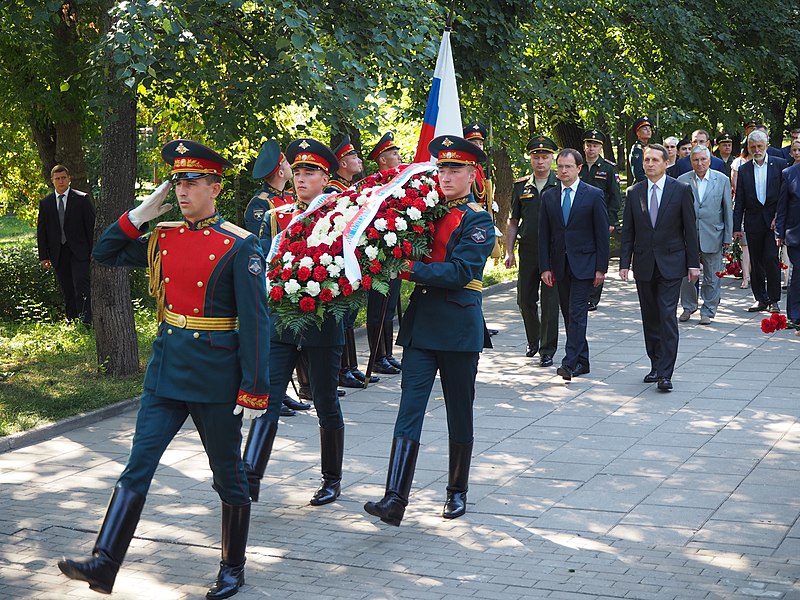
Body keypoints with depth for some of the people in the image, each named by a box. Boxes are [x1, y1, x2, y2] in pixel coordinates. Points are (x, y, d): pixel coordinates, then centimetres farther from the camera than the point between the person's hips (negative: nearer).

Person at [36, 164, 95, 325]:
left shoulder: (82, 199, 1)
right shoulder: (45, 203, 9)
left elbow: (92, 226, 0)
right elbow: (41, 231, 11)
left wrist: (94, 251, -5)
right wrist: (43, 256, 5)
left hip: (79, 251, -3)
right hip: (58, 254, 3)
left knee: (81, 285, -16)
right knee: (67, 290, 6)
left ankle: (86, 319, -15)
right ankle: (71, 320, 15)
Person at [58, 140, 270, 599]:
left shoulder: (240, 246, -11)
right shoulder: (163, 238, 6)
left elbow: (256, 322, -13)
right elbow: (106, 254, 17)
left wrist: (254, 389, -16)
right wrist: (140, 214, 4)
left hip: (215, 376, -5)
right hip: (167, 370, 5)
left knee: (228, 475, 9)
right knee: (138, 466, 0)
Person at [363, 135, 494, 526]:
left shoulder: (478, 220, -6)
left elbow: (460, 272, -18)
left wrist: (411, 269, -23)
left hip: (459, 329, -4)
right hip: (420, 325, 4)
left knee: (459, 416, 9)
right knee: (410, 410, -5)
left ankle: (458, 492, 24)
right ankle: (395, 499, -12)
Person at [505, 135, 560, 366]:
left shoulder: (561, 186, -1)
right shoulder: (521, 186, 8)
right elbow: (513, 221, 12)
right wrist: (509, 251, 6)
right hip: (527, 251, 3)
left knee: (550, 303, -2)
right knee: (525, 300, 10)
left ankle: (547, 351, 7)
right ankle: (533, 341, 32)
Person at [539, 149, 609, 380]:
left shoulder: (593, 195, -2)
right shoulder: (549, 196, 9)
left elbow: (602, 233, -3)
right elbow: (544, 235, 8)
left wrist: (601, 268, -7)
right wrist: (545, 267, 1)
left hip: (583, 264, -4)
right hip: (559, 265, 5)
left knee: (577, 313, -12)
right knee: (569, 315, 8)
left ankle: (570, 363, -17)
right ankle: (582, 361, 18)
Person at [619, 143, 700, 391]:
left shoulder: (681, 190, -1)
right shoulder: (634, 192, 7)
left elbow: (690, 229, 0)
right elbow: (627, 231, 8)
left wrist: (693, 263, -3)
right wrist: (624, 263, 1)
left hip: (671, 264, -3)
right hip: (644, 265, 3)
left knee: (667, 317, -9)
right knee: (650, 318, 9)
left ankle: (665, 373, -9)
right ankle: (656, 365, 21)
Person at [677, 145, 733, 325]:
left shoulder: (722, 180, 1)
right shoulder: (682, 180, 1)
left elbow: (728, 210, 3)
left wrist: (728, 236, 1)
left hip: (712, 236, 0)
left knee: (712, 277, 5)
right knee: (686, 275, 6)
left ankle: (708, 311, 17)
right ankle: (688, 307, 25)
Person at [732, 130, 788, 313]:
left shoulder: (780, 164, 1)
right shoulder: (744, 170, 8)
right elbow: (739, 201, 8)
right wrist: (736, 227, 3)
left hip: (773, 220, -3)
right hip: (753, 221, 3)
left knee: (771, 258, -12)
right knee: (756, 263, 6)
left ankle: (773, 300, -2)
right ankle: (761, 299, 16)